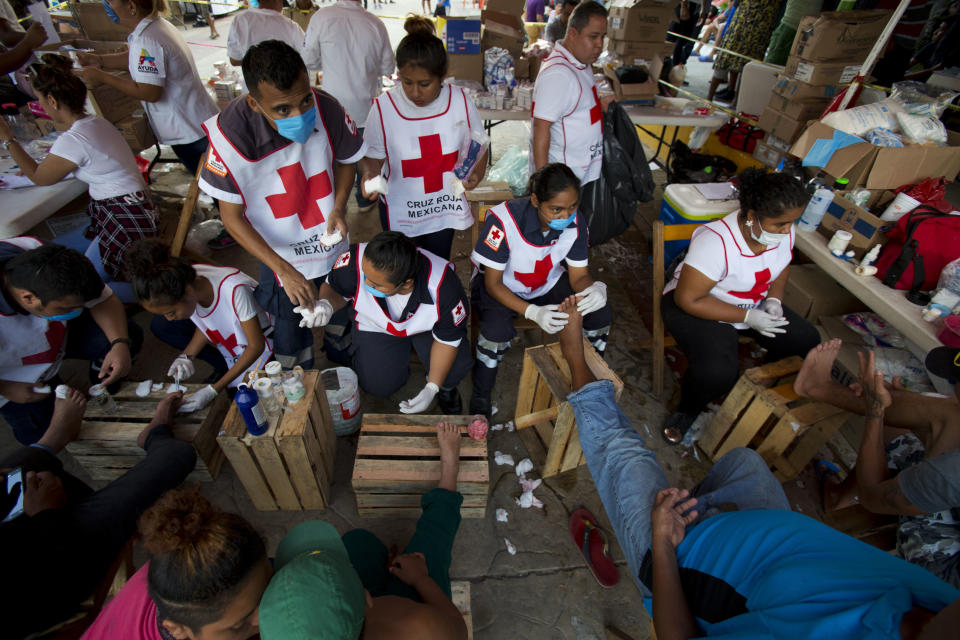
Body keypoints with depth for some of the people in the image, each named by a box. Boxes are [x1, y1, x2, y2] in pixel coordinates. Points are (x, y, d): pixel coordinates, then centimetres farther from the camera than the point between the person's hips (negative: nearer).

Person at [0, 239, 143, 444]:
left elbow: (104, 300, -19)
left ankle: (104, 392, 10)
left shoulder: (46, 267, -31)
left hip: (57, 334, 3)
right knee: (38, 434, -8)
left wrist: (121, 343, -32)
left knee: (130, 335, -18)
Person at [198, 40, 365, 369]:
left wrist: (339, 207, -18)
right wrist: (285, 271, -25)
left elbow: (346, 159, 0)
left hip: (331, 241, 3)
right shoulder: (232, 134, -29)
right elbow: (232, 217, -19)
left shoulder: (327, 109, -22)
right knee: (291, 331, 13)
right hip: (279, 253, -2)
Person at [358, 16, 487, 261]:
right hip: (400, 212, -1)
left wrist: (477, 172, -15)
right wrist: (369, 174, -28)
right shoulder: (383, 108, -15)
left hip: (445, 207, 2)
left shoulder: (460, 100, -9)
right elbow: (372, 156, -6)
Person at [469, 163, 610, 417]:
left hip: (548, 283, 4)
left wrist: (595, 289, -36)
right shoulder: (503, 220, -32)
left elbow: (579, 276, -9)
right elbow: (492, 283, -24)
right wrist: (533, 312, -38)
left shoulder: (575, 223, -18)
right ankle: (480, 398, -7)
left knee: (602, 313, -16)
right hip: (501, 286, -4)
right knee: (497, 329, -35)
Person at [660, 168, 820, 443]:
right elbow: (688, 299, -29)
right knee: (717, 373, -30)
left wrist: (774, 300, -6)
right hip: (696, 306, -8)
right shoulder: (716, 242, -31)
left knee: (808, 341, -2)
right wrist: (746, 317, -27)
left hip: (752, 306, 8)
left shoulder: (783, 231, -7)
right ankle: (686, 410, 3)